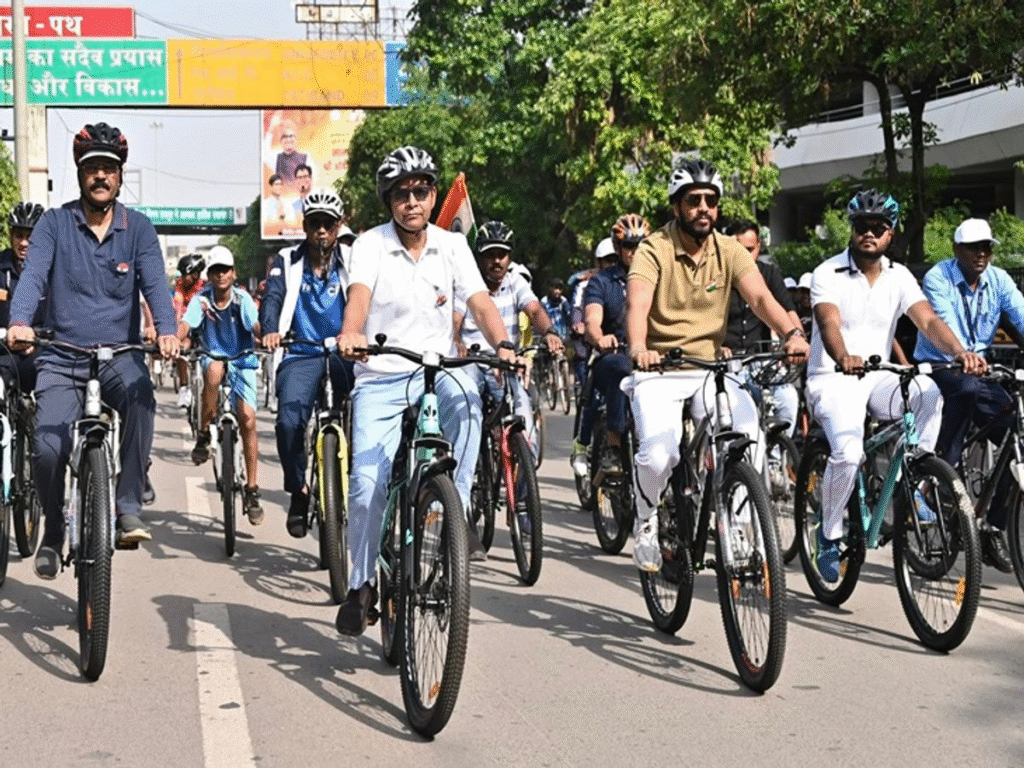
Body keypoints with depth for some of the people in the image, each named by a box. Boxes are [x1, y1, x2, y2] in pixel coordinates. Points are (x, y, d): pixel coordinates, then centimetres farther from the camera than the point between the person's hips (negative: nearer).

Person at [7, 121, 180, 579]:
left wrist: (166, 331, -29)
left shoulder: (138, 228, 5)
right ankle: (52, 531, 13)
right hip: (62, 357, 0)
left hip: (119, 354, 0)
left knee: (140, 394, -35)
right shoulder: (54, 223, 2)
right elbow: (33, 276, -11)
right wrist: (20, 322, -32)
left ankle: (127, 508, -25)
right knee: (49, 449, -18)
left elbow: (155, 283, -8)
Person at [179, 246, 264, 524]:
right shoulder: (201, 299, -7)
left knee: (247, 419, -12)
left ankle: (251, 489, -3)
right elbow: (185, 324, -20)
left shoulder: (242, 299, -10)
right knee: (214, 370, -38)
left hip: (242, 360, 0)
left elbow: (255, 326, -25)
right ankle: (204, 434, -18)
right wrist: (173, 341, -42)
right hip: (213, 356, 0)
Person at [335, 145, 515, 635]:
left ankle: (454, 510, -20)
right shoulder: (371, 245, -3)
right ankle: (361, 585, 11)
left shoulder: (451, 246, 5)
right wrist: (350, 335, -45)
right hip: (380, 380, -1)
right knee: (368, 486, -12)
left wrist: (503, 345, -27)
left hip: (438, 371, 1)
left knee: (467, 402, -34)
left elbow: (480, 302, -7)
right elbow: (359, 295, -22)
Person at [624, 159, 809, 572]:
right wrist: (638, 348, -47)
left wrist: (792, 333, -34)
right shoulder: (654, 250, -9)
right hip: (659, 370, -3)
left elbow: (760, 297, -14)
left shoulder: (730, 251, 2)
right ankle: (645, 522, 7)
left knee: (749, 434, -24)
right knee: (658, 455, -25)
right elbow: (637, 305, -25)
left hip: (711, 369, 3)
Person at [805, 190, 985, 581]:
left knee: (930, 392, -29)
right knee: (848, 453, -29)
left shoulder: (899, 277, 4)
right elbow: (829, 323, -26)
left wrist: (959, 351, -32)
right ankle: (829, 535, -4)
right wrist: (844, 358, -49)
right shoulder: (827, 274, -8)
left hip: (878, 378, 4)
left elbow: (928, 320, -11)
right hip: (832, 380, -4)